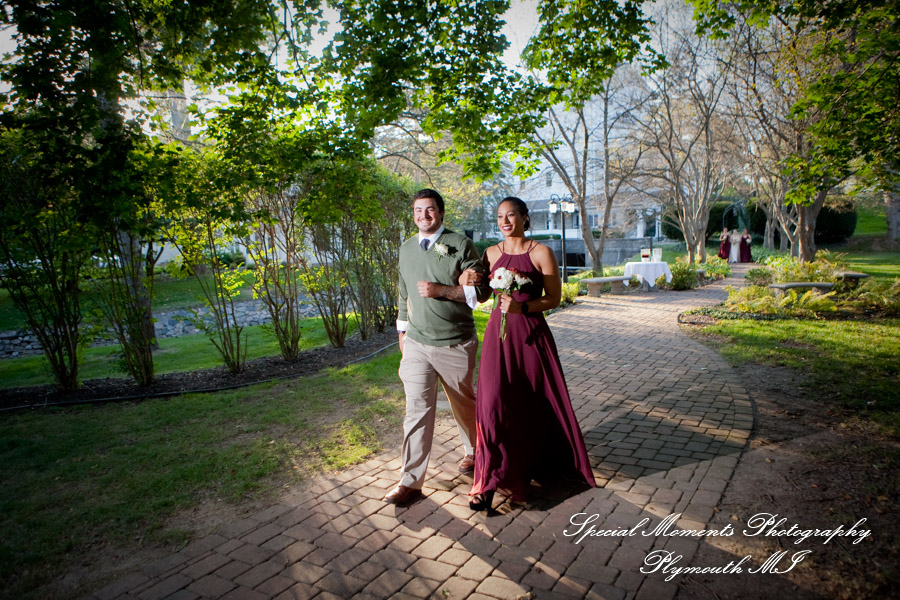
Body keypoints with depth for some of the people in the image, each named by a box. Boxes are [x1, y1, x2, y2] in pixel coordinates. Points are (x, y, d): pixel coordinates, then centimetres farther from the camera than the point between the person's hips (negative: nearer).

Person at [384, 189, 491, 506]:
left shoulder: (460, 244, -5)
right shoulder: (407, 248, 11)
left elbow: (481, 290, -10)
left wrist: (442, 290, -19)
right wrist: (402, 330, 20)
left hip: (455, 345, -3)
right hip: (416, 343, 3)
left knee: (464, 404, 15)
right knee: (417, 410, -1)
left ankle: (474, 451, 42)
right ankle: (411, 481, 9)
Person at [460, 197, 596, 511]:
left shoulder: (541, 253, -4)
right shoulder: (491, 253, 7)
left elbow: (554, 298, -4)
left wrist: (522, 306, -19)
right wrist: (467, 281, -6)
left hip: (531, 334, -2)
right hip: (499, 333, 2)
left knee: (539, 403, 11)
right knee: (494, 402, -6)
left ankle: (543, 462, 40)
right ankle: (489, 482, 5)